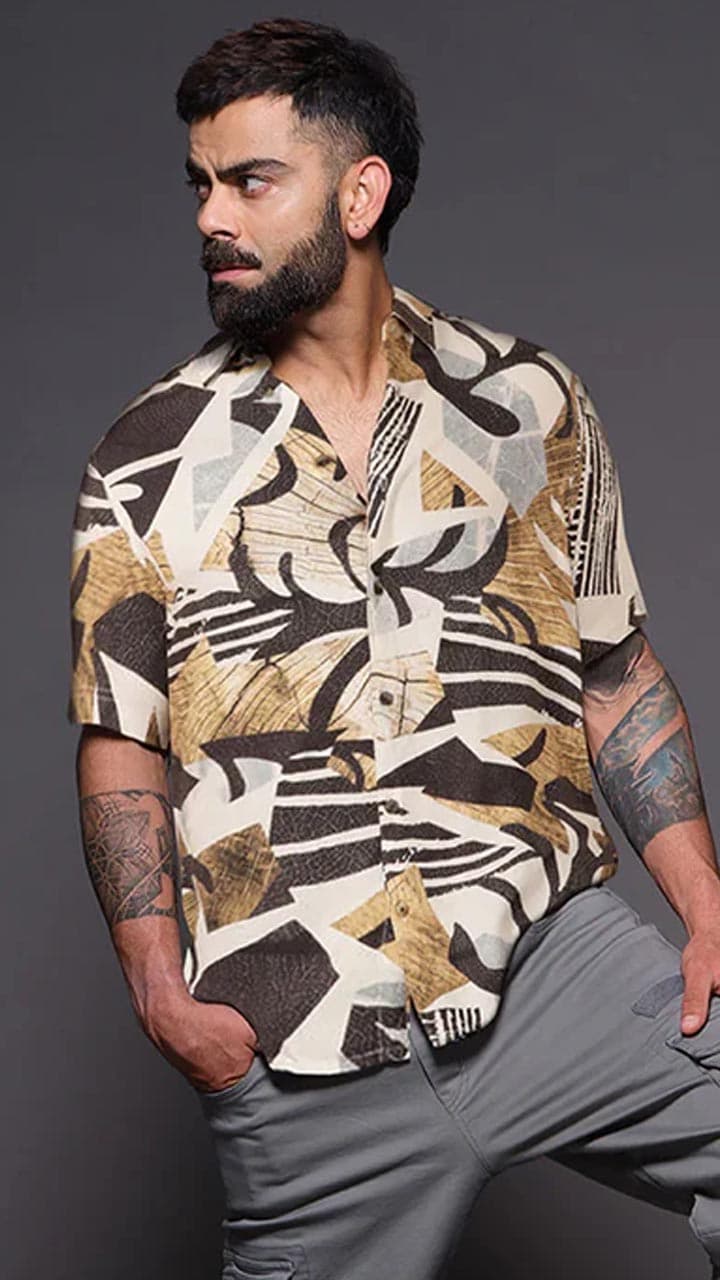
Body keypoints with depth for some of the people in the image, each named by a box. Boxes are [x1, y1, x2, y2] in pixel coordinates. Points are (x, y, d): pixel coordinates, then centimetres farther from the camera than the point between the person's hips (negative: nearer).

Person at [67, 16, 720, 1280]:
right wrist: (161, 992, -6)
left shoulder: (530, 405, 7)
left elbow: (616, 679, 11)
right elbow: (120, 746, 4)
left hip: (556, 953, 1)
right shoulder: (148, 462, 4)